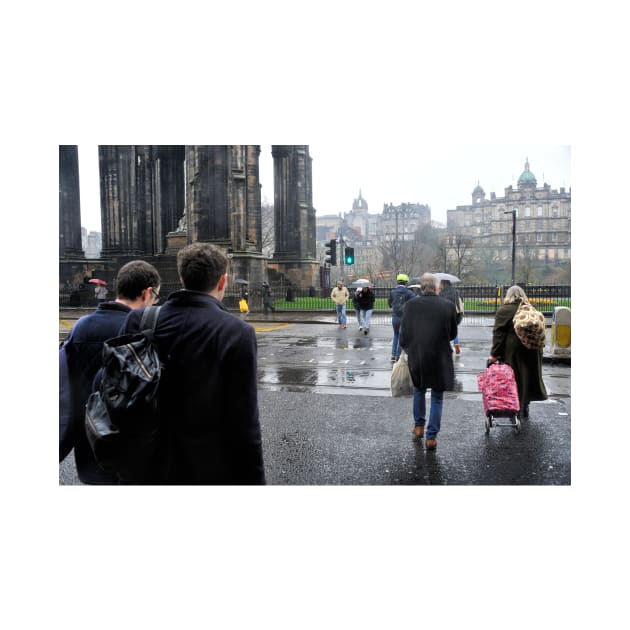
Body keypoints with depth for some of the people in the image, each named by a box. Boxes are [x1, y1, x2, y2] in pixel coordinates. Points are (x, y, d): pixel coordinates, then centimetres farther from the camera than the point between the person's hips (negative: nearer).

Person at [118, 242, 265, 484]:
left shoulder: (138, 321, -5)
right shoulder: (236, 332, -17)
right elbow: (244, 422, -17)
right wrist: (254, 478, -7)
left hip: (157, 467, 4)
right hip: (214, 470, -4)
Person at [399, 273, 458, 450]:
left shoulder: (411, 304, -8)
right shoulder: (448, 306, -8)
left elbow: (403, 333, -3)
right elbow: (453, 334, 3)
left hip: (416, 357, 2)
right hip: (440, 358, -1)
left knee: (419, 390, 26)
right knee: (437, 398, 12)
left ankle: (419, 426, 33)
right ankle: (431, 437, 12)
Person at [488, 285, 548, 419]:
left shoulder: (504, 310, -7)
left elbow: (498, 334, -11)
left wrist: (494, 354, -10)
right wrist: (537, 348, 21)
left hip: (512, 351, -5)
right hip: (532, 351, 5)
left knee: (514, 379, 2)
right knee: (528, 377, 15)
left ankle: (516, 411, 7)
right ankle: (525, 410, 26)